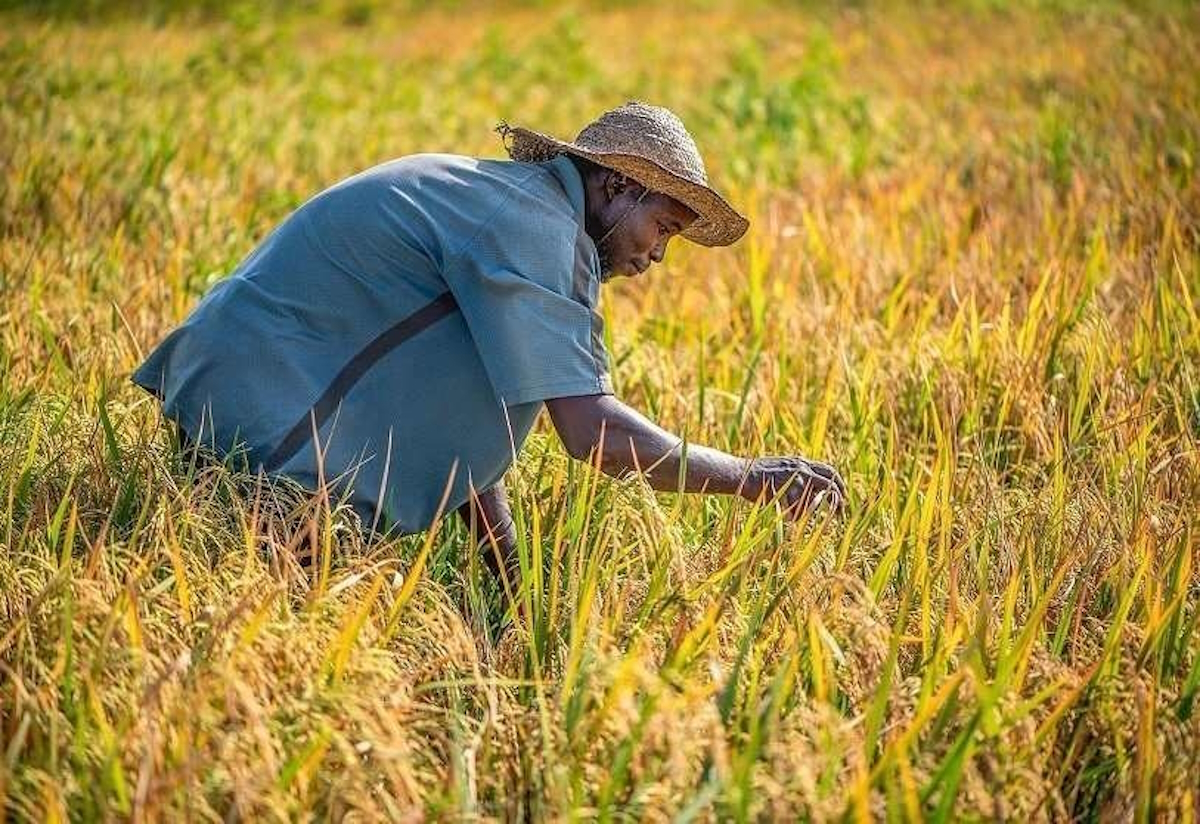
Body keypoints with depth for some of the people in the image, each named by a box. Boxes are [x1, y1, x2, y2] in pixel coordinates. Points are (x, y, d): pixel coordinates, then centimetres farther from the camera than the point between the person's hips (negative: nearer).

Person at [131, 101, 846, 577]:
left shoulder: (494, 195, 16)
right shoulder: (538, 226, -15)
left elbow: (463, 416, 16)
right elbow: (594, 431, -23)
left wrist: (519, 581, 13)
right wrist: (751, 476, -12)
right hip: (268, 411, -10)